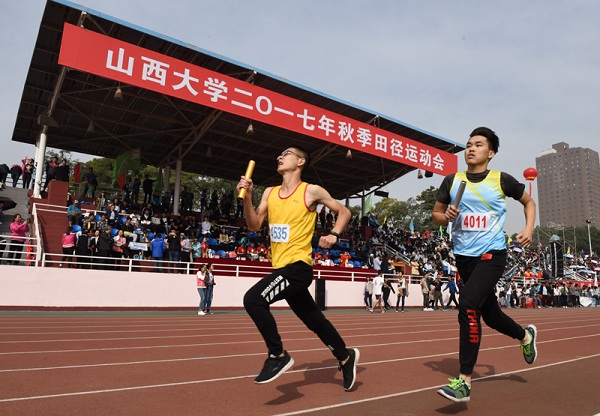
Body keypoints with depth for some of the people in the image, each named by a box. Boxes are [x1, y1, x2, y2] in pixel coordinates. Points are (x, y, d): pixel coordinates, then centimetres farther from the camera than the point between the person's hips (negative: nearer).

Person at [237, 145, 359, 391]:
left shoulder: (311, 191, -5)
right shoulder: (270, 193, 11)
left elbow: (344, 211, 5)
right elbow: (254, 226, 7)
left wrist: (334, 235, -10)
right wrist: (247, 198, -5)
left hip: (298, 265, -7)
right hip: (282, 267, 7)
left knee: (253, 299, -22)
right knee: (314, 320, 17)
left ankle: (278, 355, -6)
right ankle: (346, 357, 38)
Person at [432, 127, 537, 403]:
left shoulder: (501, 180, -2)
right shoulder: (451, 181, 3)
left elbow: (528, 201, 14)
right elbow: (436, 215, 9)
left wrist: (528, 229, -1)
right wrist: (446, 216, -13)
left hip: (492, 254, -4)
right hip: (463, 256, 4)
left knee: (468, 306, -22)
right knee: (489, 313, 17)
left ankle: (464, 381, -13)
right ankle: (525, 335, 50)